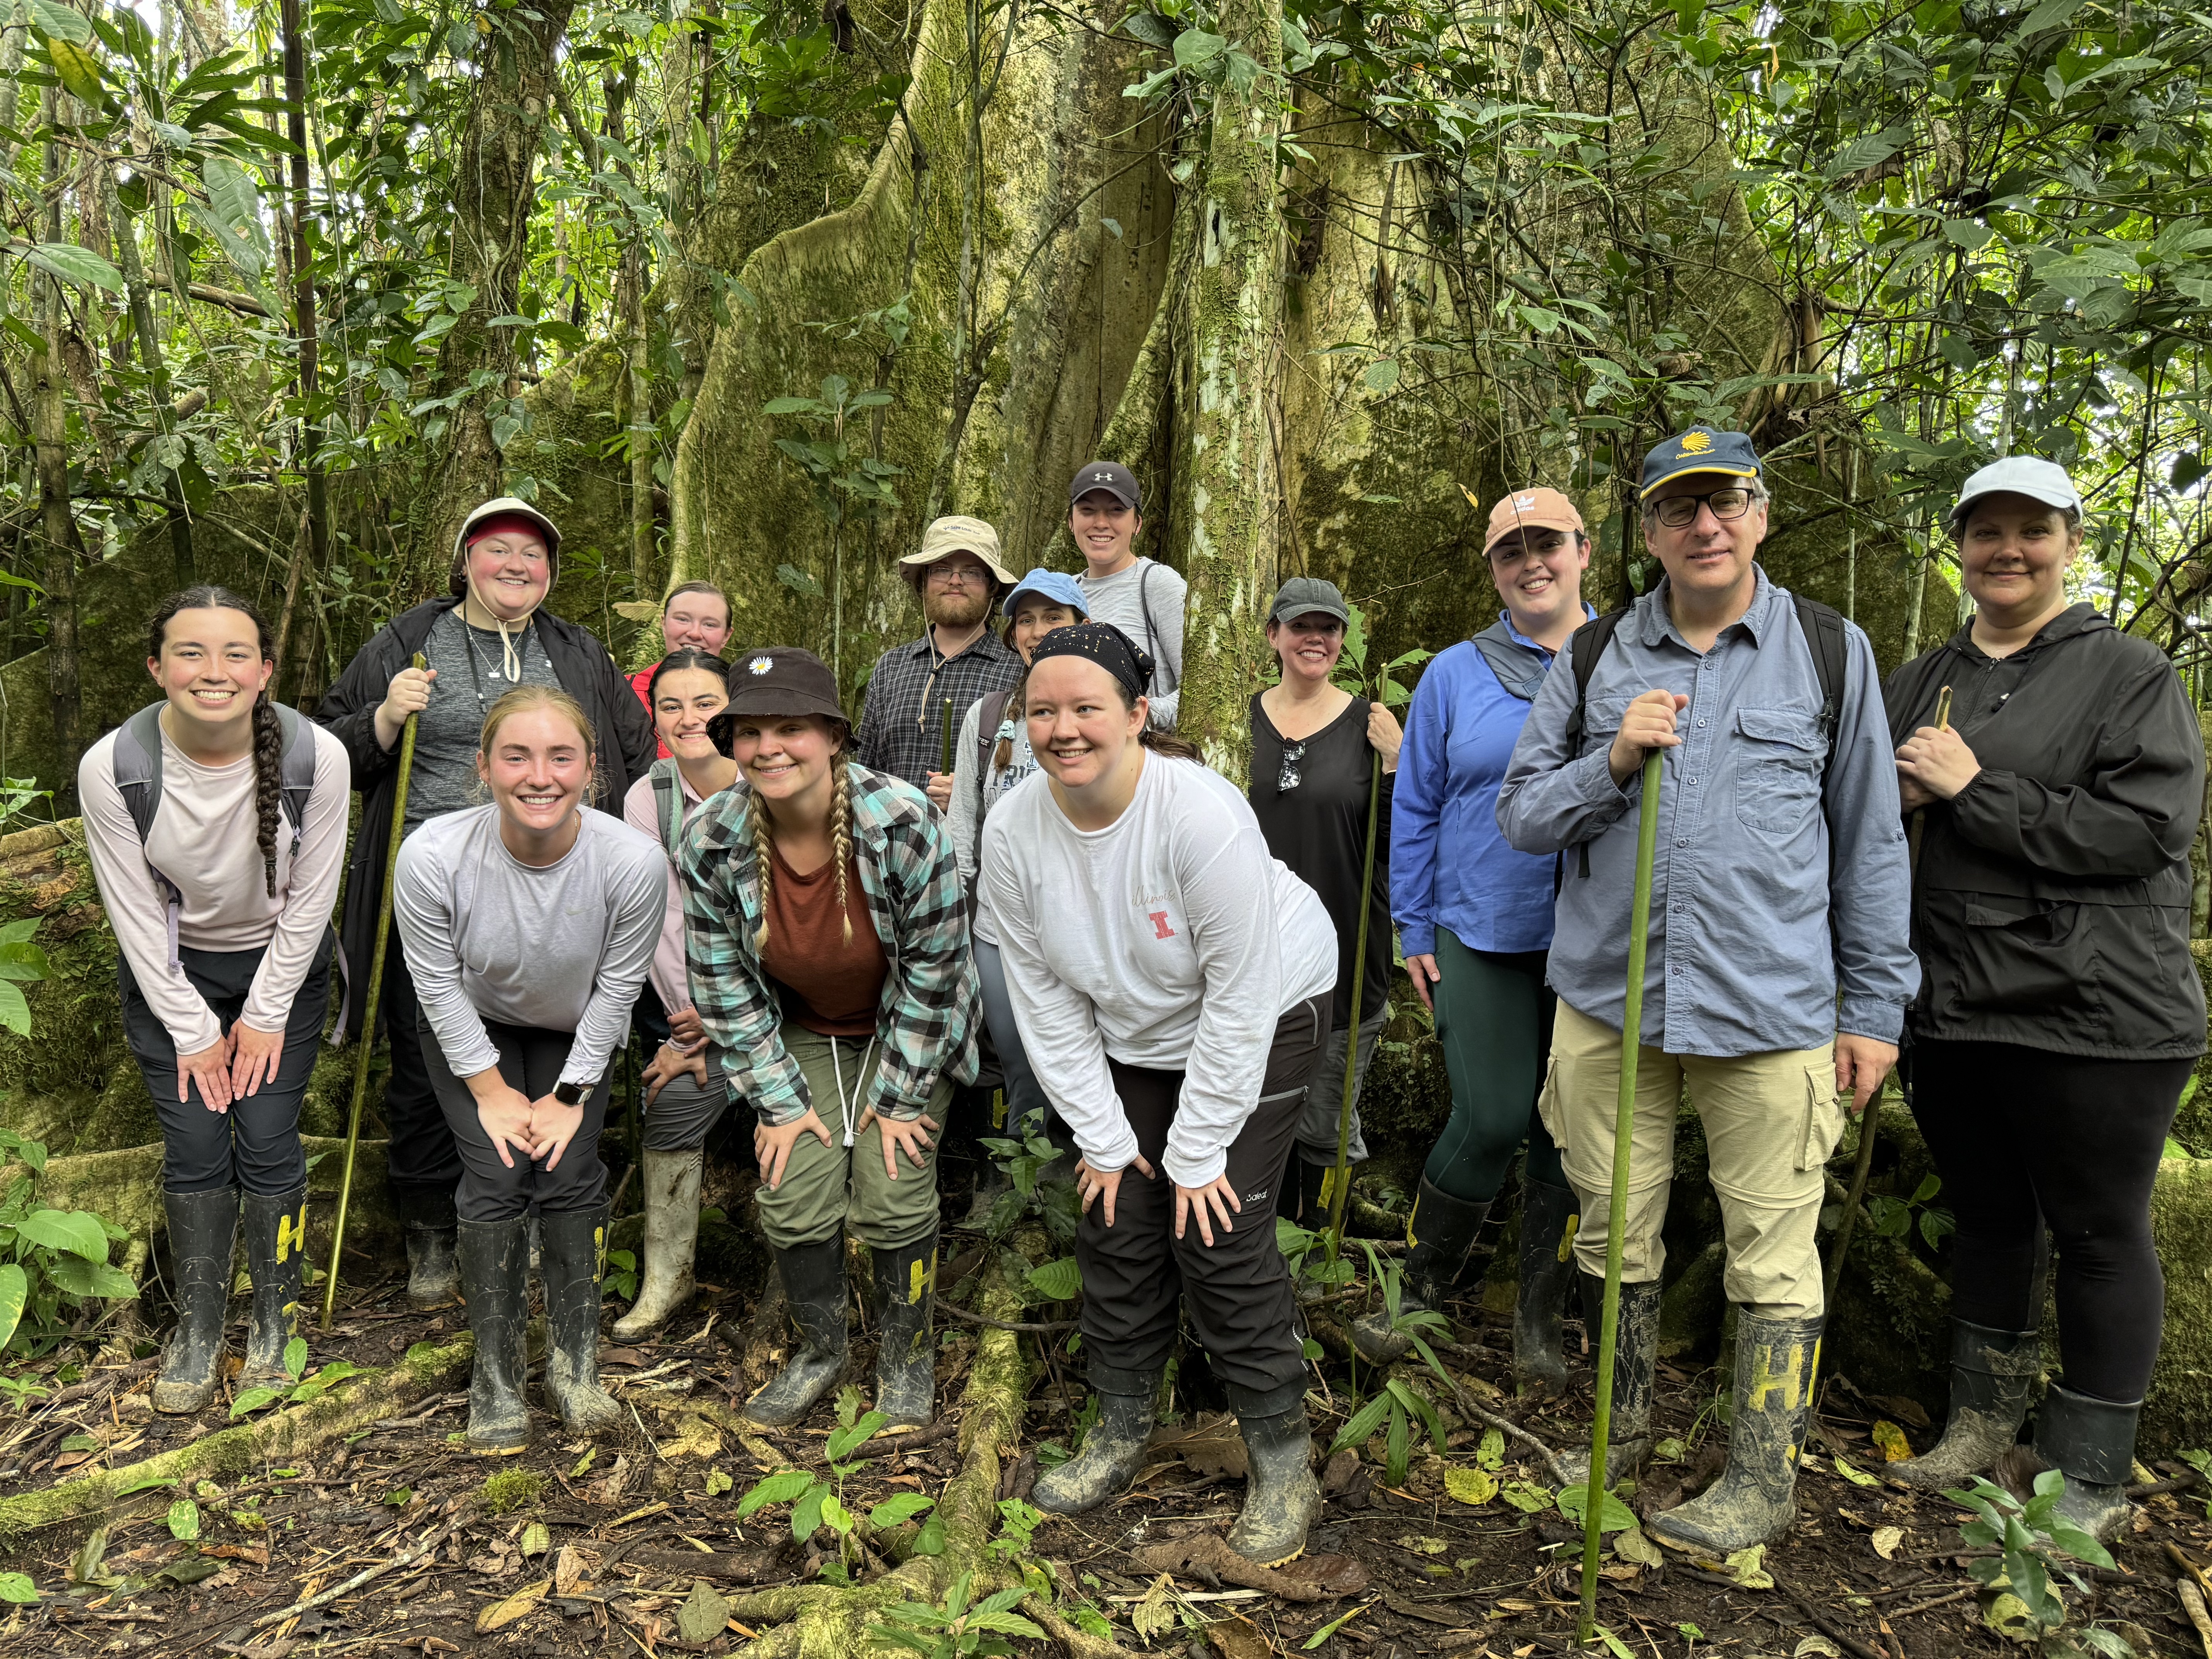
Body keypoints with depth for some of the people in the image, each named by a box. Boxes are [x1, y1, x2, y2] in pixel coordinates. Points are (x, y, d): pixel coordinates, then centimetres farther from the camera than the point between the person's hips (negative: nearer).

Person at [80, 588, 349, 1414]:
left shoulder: (316, 756, -24)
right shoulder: (111, 767, -22)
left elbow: (310, 898, -12)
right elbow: (136, 913, -12)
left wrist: (265, 1016, -7)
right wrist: (191, 1030, -9)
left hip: (283, 965, 0)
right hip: (170, 971, 1)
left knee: (267, 1144, -2)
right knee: (194, 1149, 0)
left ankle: (276, 1317, 20)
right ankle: (198, 1326, 21)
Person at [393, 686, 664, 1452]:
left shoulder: (634, 860, -33)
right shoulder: (432, 855, -34)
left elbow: (617, 988, -17)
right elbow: (439, 984, -18)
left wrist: (570, 1095, -11)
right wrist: (491, 1091, -11)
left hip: (576, 1035, 1)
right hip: (472, 1030, 0)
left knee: (570, 1175, -8)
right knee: (496, 1177, -11)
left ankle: (575, 1358, 10)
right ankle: (496, 1372, 6)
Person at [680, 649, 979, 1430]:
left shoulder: (904, 824, -30)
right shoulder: (710, 843, -21)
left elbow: (932, 965, -19)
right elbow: (725, 985, -9)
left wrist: (901, 1096, -14)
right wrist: (781, 1101, -8)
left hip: (904, 1031, -2)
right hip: (801, 1032, 3)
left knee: (894, 1199, -8)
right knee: (792, 1197, -4)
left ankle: (906, 1356, 20)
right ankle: (820, 1347, 24)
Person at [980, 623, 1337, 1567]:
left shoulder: (1203, 814, -31)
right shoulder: (1013, 832, -16)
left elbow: (1239, 995, -26)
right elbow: (1045, 1001, -7)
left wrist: (1197, 1150, -20)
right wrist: (1103, 1138, -7)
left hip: (1265, 1017, -5)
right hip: (1129, 1036, 5)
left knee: (1218, 1233, -9)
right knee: (1116, 1223, 5)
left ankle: (1282, 1458, 9)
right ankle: (1121, 1433, 25)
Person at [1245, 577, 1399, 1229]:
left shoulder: (1368, 724, -2)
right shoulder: (1242, 717, 4)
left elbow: (1397, 848, -4)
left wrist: (1394, 763, -16)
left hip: (1341, 953, -2)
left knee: (1326, 1127, 7)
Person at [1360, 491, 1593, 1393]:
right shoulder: (1455, 675, 6)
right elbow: (1415, 808, 8)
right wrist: (1413, 929, 4)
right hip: (1483, 935, -1)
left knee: (1567, 1126, 8)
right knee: (1489, 1122, -8)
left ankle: (1539, 1318, 24)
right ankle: (1418, 1290, 16)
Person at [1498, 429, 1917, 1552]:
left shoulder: (1830, 652, 3)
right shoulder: (1594, 656, 6)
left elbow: (1869, 843, 6)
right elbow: (1521, 817, 5)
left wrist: (1876, 1007, 5)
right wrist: (1613, 762, -13)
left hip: (1773, 1006, -2)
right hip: (1607, 997, 2)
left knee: (1771, 1249, 5)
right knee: (1614, 1229, 13)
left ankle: (1762, 1479, 24)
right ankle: (1621, 1427, 34)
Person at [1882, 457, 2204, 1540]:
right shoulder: (1919, 683, 12)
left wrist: (1975, 791, -17)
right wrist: (1895, 795, -3)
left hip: (2096, 1014, -5)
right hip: (1953, 1005, 5)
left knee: (2099, 1230, 6)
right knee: (1986, 1216, 17)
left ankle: (2090, 1479, 20)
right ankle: (1987, 1422, 34)